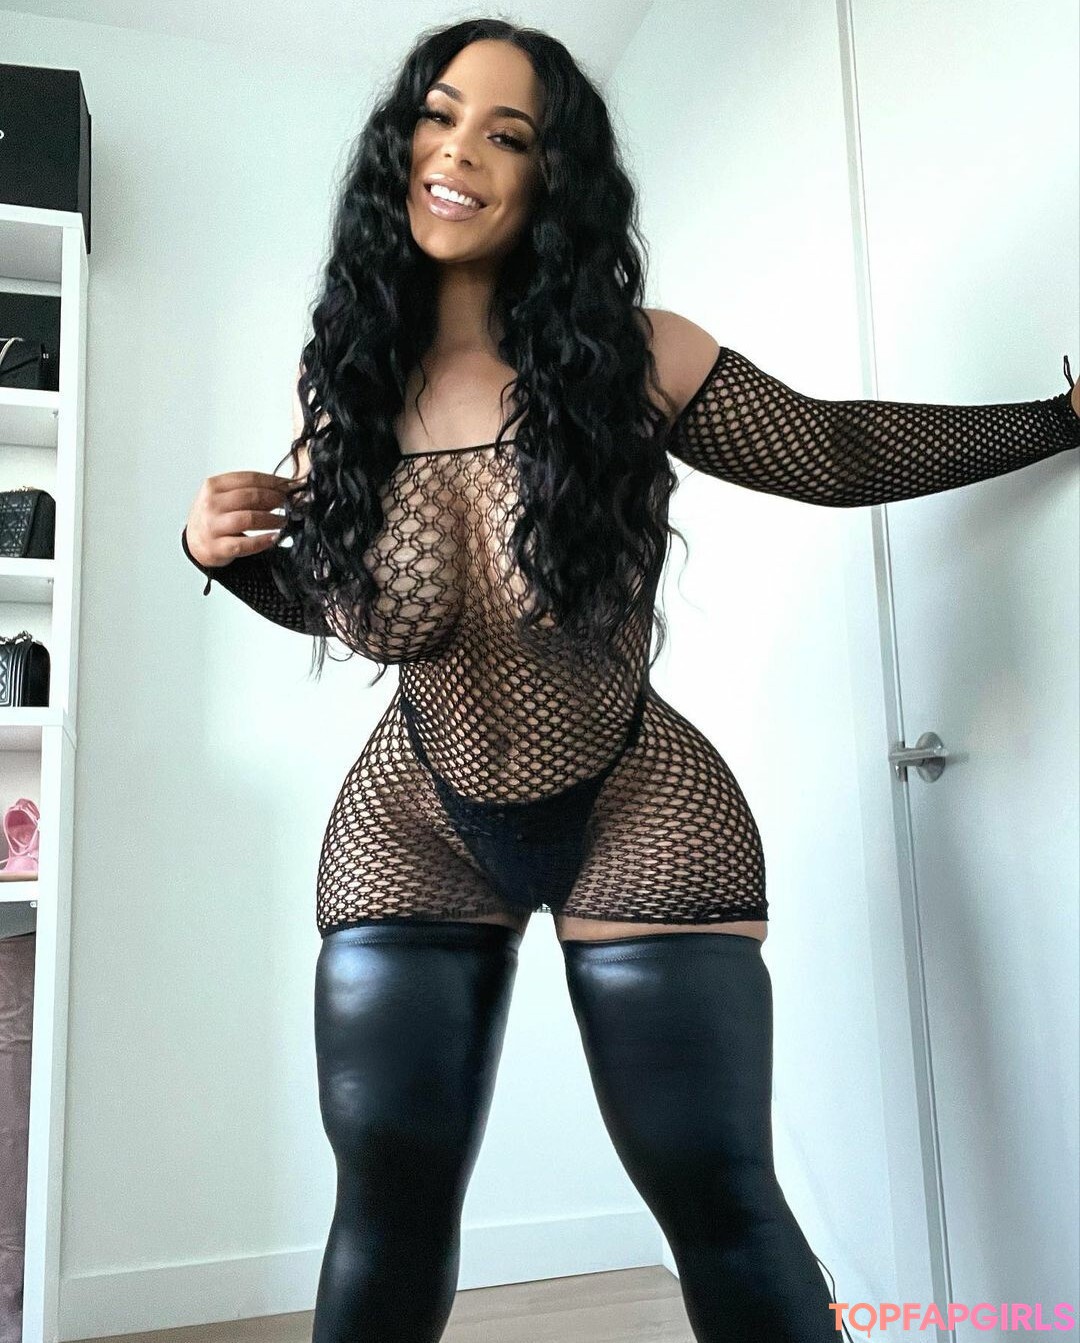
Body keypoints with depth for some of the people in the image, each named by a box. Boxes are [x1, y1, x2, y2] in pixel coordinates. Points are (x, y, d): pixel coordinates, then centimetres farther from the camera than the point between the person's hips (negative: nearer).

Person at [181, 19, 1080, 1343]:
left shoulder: (635, 359, -13)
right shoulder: (345, 389, -4)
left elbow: (845, 455, 1)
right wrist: (224, 552, -9)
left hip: (639, 823, -2)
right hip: (412, 834, 3)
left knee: (721, 1202, -1)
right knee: (386, 1211, 4)